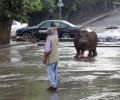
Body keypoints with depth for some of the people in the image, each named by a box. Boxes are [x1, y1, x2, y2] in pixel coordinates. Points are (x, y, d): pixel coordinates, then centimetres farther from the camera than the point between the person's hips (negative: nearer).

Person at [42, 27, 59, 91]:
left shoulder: (49, 39, -20)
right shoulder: (56, 37, 5)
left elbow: (47, 50, -23)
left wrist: (44, 57, -16)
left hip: (50, 58, -8)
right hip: (56, 57, 8)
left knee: (51, 72, -2)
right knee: (55, 72, 14)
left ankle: (53, 86, 0)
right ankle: (55, 85, 21)